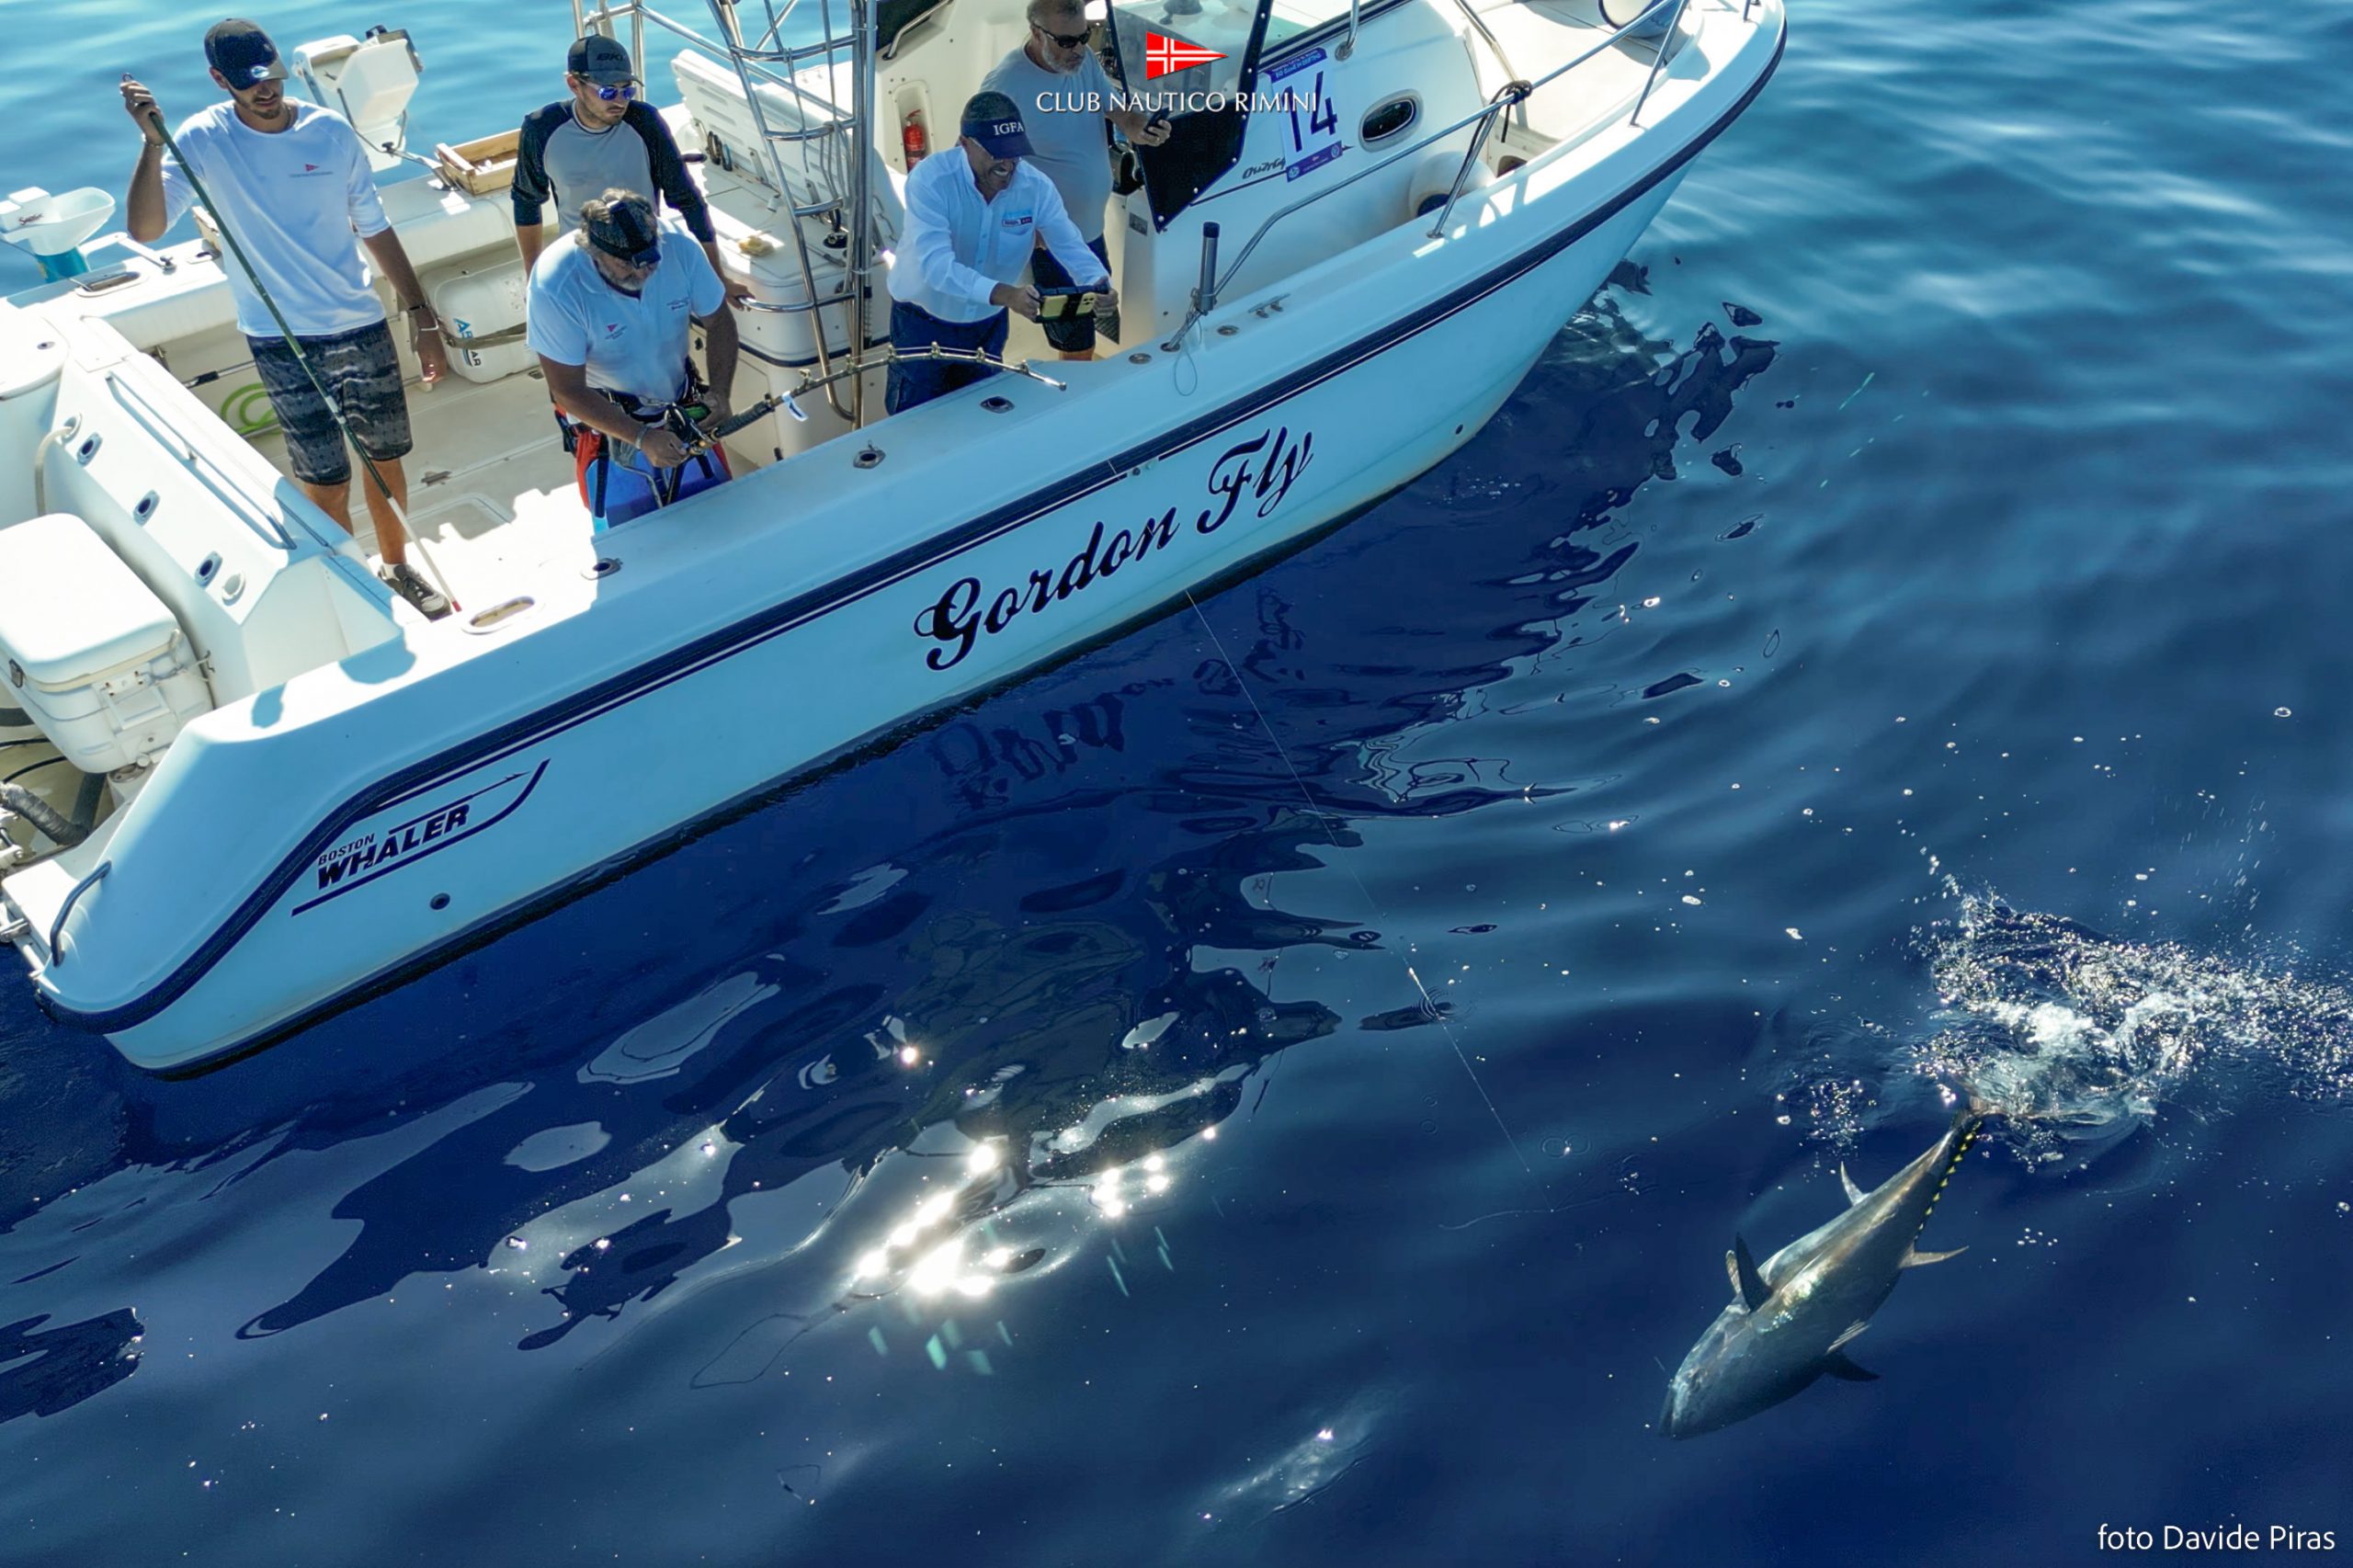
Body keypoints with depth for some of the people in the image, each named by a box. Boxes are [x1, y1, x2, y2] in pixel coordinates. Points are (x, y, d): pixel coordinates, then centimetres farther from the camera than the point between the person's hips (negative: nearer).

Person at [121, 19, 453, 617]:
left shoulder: (332, 130, -2)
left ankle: (397, 564, 37)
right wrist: (153, 143, -29)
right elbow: (144, 229, -18)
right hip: (282, 342, -2)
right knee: (326, 483, 1)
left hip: (361, 325, 3)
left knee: (385, 456, 14)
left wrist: (420, 316, 4)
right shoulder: (204, 140, -8)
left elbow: (375, 229, 6)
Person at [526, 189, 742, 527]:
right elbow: (569, 391, -25)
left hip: (682, 403, 3)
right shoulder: (555, 286, -32)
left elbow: (719, 322, -7)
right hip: (606, 419, -3)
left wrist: (719, 392, -23)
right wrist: (642, 437, -33)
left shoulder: (678, 245, -24)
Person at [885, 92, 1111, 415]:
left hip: (989, 324, 4)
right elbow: (936, 264, -39)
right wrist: (1005, 294, -54)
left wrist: (1098, 282, -38)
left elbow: (1071, 245, -13)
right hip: (924, 322, -4)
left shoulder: (1037, 187, -15)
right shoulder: (930, 180, -28)